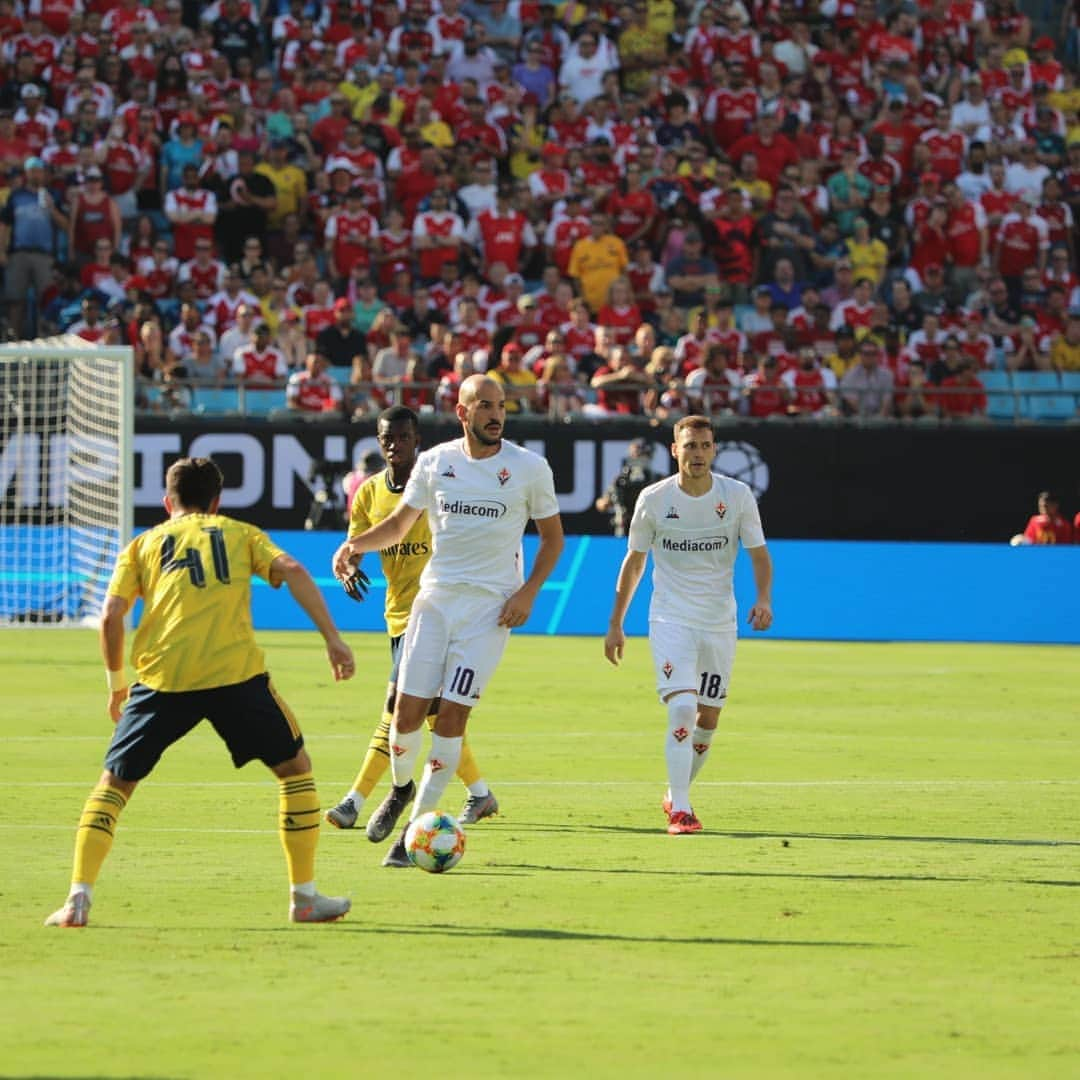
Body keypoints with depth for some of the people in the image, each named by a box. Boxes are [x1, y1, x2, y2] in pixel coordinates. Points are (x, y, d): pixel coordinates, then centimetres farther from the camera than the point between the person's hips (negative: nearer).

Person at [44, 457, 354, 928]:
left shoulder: (144, 544, 21)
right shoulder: (241, 534, 21)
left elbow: (111, 615, 9)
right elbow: (291, 570, 3)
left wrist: (116, 682, 22)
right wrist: (332, 638, 0)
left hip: (162, 679, 1)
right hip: (236, 673, -1)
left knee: (114, 782, 16)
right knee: (295, 767, 18)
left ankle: (78, 898, 1)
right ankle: (305, 897, 15)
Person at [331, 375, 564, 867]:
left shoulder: (529, 467, -2)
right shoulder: (434, 462, 3)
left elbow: (552, 536, 8)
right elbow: (400, 522, 15)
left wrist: (528, 592, -5)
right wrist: (355, 544, -4)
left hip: (491, 605, -2)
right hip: (435, 599, 2)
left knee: (451, 716, -9)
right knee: (407, 712, -3)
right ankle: (402, 787, 28)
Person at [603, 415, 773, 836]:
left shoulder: (738, 496, -5)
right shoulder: (654, 499, -5)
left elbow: (759, 555, 2)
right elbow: (634, 561, 7)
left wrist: (764, 599, -18)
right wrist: (615, 624, 8)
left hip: (720, 623, 2)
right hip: (670, 622, -2)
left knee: (708, 718, 9)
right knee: (682, 709, -20)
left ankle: (676, 795, 32)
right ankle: (680, 811, -19)